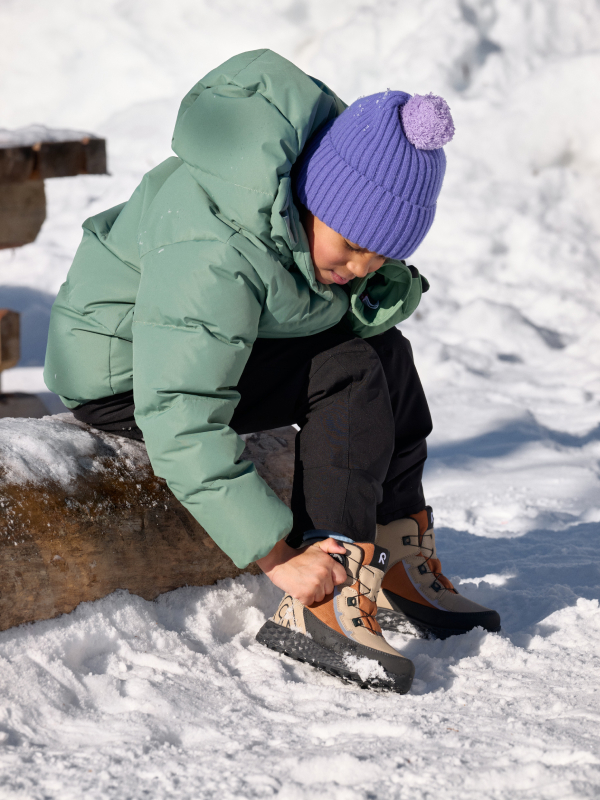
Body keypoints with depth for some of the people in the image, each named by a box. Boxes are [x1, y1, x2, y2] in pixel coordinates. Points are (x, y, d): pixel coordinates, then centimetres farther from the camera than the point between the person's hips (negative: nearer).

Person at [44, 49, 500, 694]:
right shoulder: (216, 255, -37)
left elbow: (365, 318, 5)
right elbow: (180, 425, -39)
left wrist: (386, 287, -20)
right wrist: (279, 558, -40)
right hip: (125, 375, -9)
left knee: (385, 350, 5)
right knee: (350, 375, -22)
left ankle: (396, 563, 7)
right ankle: (315, 607, -27)